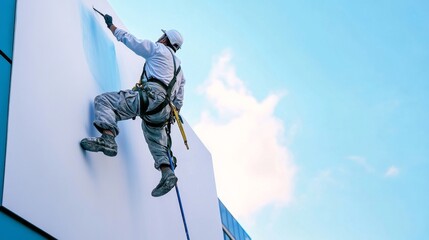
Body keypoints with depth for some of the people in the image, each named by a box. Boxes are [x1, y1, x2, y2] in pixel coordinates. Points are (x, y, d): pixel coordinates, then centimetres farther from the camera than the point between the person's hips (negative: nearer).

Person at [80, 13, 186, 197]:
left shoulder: (158, 49, 13)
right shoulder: (178, 68, 34)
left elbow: (129, 39, 15)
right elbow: (178, 101, 32)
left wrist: (111, 25, 28)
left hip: (151, 95, -8)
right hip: (164, 109, 8)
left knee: (104, 101, -13)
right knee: (156, 141, 22)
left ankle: (108, 139, -38)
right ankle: (167, 173, 0)